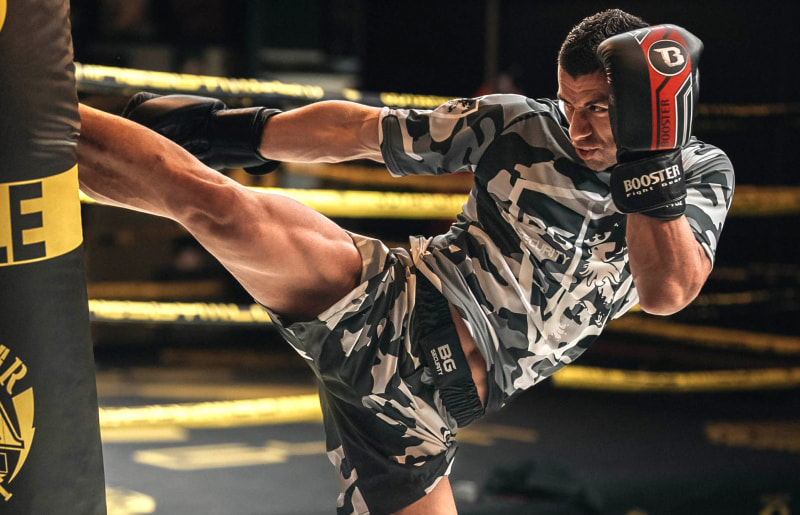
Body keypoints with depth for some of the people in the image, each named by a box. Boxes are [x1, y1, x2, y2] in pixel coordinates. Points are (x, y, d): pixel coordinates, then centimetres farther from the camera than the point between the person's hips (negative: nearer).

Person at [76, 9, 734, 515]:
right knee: (210, 201, -23)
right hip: (391, 307, -2)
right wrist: (236, 128, 9)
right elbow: (358, 129, 10)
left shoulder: (698, 175, 5)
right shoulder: (519, 124, 3)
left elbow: (668, 290, -14)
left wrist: (648, 159, -25)